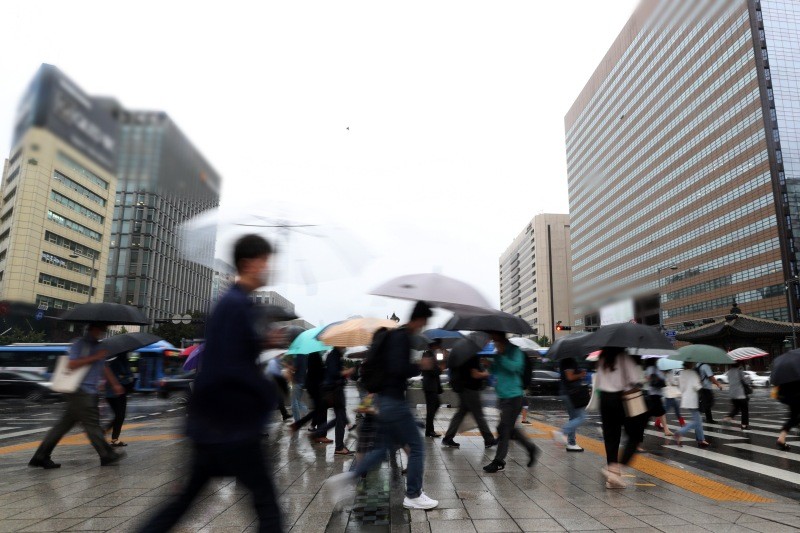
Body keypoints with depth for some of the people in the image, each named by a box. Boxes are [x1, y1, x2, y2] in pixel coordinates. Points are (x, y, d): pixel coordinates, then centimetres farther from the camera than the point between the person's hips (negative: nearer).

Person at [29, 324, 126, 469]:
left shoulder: (98, 346, 18)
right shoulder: (79, 344, -10)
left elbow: (104, 368, 26)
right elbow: (72, 364, -21)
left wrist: (115, 384, 25)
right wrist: (94, 357, -21)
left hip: (89, 393, 9)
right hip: (80, 392, -9)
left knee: (64, 424, 11)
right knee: (92, 424, -3)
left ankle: (41, 456, 17)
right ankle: (107, 456, 3)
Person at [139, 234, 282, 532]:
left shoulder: (231, 301, 12)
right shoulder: (237, 304, -19)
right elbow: (232, 368, -26)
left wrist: (263, 344, 6)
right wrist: (270, 393, -14)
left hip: (213, 422, 10)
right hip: (231, 424, -10)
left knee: (187, 496, 19)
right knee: (266, 500, 1)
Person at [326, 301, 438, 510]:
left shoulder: (393, 335, 12)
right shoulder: (402, 337, -17)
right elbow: (399, 369, -27)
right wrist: (419, 366, -13)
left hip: (385, 398, 10)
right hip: (393, 400, -10)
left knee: (384, 447, 17)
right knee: (416, 446, 3)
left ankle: (348, 477, 10)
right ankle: (413, 496, 14)